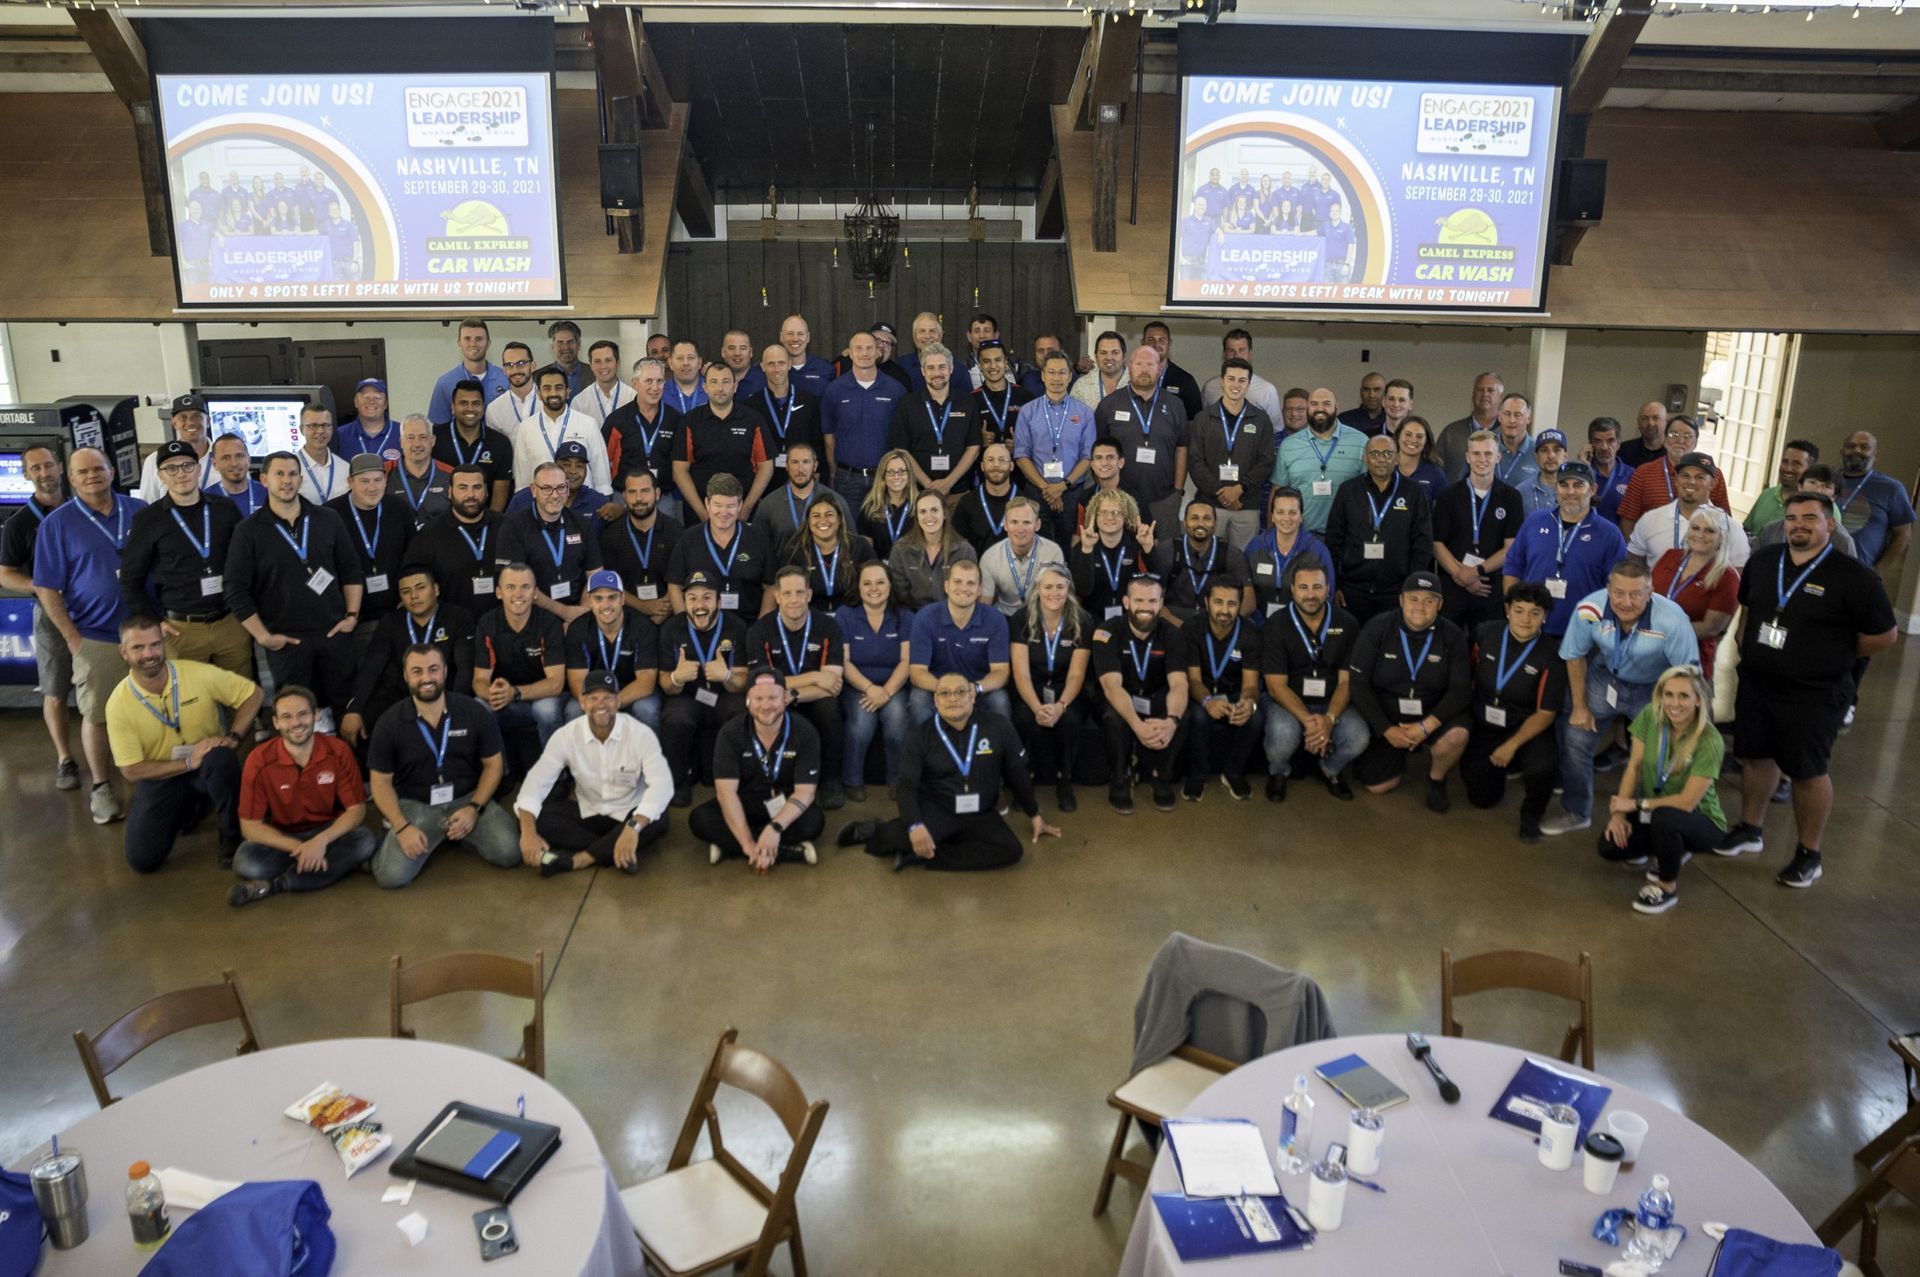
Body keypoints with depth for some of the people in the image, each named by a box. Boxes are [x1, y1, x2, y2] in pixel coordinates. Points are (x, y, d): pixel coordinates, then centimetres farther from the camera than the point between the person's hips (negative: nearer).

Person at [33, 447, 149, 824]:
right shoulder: (57, 523, -3)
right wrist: (72, 638, -8)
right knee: (95, 714, 5)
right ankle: (100, 787, 17)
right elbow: (46, 589, -3)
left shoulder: (141, 511, 4)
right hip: (95, 637, -2)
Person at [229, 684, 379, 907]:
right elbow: (250, 825, -11)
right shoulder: (259, 761, -13)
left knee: (366, 841, -32)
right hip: (283, 839, -1)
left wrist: (321, 841, -26)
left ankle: (275, 885, -25)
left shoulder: (338, 751, -11)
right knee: (245, 862, -31)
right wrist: (298, 848, -24)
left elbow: (356, 809, -8)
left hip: (330, 832, 1)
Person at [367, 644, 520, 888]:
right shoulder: (389, 723, -4)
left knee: (509, 853, -22)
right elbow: (381, 781, 1)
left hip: (468, 799, 1)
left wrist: (474, 808, -13)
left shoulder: (474, 712, -5)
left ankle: (455, 835, 9)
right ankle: (438, 838, 10)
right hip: (415, 806, 0)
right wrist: (402, 827, -14)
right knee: (391, 875, -23)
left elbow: (493, 765, 3)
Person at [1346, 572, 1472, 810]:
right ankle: (1401, 754, 29)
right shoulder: (1376, 629, -11)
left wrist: (1426, 727, -25)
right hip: (1385, 718, 0)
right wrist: (1387, 730, -18)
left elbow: (1461, 690, -12)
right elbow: (1358, 684, -11)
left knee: (1457, 735, -32)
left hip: (1432, 716, 0)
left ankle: (1436, 779, 2)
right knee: (1377, 785, -6)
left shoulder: (1452, 636, -9)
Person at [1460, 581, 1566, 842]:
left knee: (1543, 768, -34)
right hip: (1484, 727, 3)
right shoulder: (1485, 634, -9)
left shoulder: (1550, 656, -17)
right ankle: (1503, 767, 33)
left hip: (1528, 730, -3)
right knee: (1482, 797, -1)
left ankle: (1531, 816, 0)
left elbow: (1545, 713, -14)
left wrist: (1512, 745, -20)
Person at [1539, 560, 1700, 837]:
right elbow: (1575, 656, -7)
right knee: (1574, 740, -2)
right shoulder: (1589, 610, -26)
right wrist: (1579, 706, -1)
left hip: (1653, 689, -2)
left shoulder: (1672, 621, -35)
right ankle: (1576, 812, 19)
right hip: (1605, 678, 2)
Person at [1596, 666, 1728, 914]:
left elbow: (1687, 802, -26)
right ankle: (1671, 852, 16)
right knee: (1609, 845, -17)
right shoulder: (1650, 716, -13)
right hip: (1655, 814, 5)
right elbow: (1633, 766, -7)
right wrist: (1618, 812, -15)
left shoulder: (1710, 741, -26)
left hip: (1701, 821, -5)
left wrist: (1637, 804, -17)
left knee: (1664, 817, -38)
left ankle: (1668, 887, -11)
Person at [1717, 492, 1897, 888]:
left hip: (1814, 695, -5)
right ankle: (1749, 830, 34)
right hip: (1756, 684, 5)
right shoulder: (1762, 561, 3)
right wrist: (1748, 646, 9)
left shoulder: (1853, 576, -14)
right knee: (1756, 756, 16)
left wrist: (1830, 655, -3)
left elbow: (1884, 634, -7)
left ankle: (1808, 855, 18)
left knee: (1807, 771, 3)